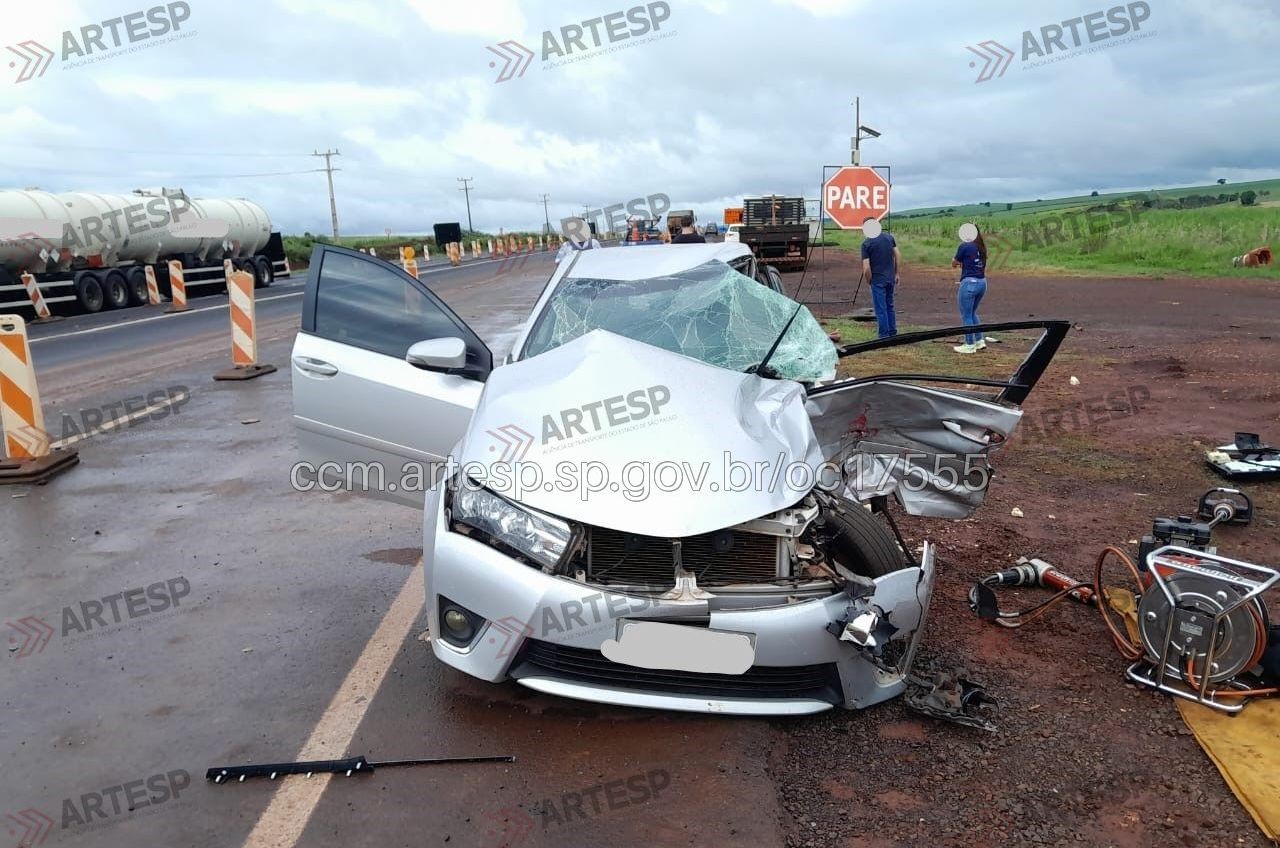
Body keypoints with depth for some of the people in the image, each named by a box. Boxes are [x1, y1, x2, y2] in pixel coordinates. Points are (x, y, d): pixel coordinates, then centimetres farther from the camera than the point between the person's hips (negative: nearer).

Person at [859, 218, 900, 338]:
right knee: (890, 306, 18)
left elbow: (866, 268, -15)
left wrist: (869, 280, 1)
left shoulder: (866, 244, -12)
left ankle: (884, 335, 4)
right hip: (890, 278, 5)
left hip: (877, 280, -5)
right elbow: (898, 256, 5)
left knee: (881, 309, 1)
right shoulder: (889, 237, 2)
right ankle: (893, 333, 24)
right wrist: (896, 274, 14)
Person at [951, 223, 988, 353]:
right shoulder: (982, 248, 10)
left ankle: (970, 345, 6)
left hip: (969, 282, -7)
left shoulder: (964, 246, -10)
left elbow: (954, 264, 1)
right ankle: (980, 341, 23)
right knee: (972, 313, 22)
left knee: (966, 315, 3)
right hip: (982, 282, 8)